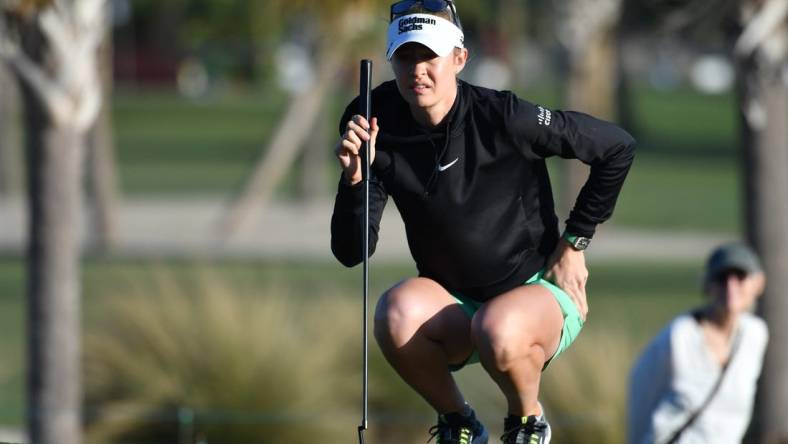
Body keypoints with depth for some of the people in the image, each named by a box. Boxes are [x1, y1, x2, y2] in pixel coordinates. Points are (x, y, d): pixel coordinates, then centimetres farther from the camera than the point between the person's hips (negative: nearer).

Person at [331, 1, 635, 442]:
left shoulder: (501, 117, -19)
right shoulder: (382, 135, -9)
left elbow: (618, 147, -9)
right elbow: (351, 253, -11)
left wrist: (574, 243, -4)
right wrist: (354, 178, -28)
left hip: (537, 292, -3)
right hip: (452, 309, 3)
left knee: (498, 330, -38)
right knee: (397, 312, -31)